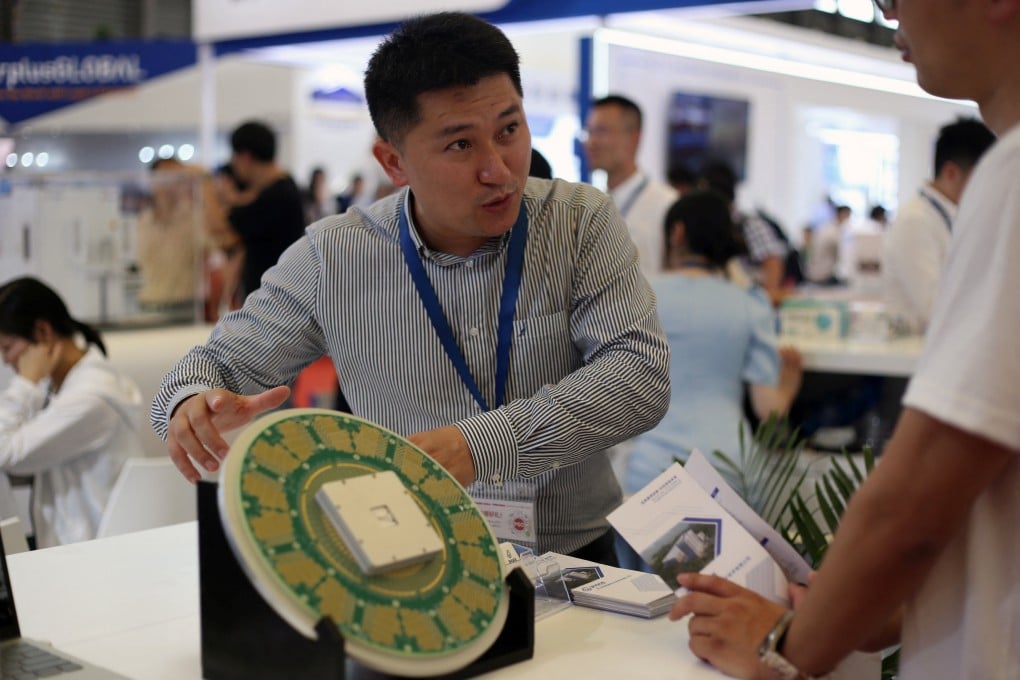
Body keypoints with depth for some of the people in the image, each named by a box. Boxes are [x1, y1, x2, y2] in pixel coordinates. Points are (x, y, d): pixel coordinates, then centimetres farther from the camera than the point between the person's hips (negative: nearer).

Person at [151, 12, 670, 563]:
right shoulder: (332, 259, -2)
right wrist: (193, 402, -16)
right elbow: (223, 363, 9)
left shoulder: (582, 222, -3)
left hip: (575, 557, -2)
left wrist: (484, 443, -26)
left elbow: (642, 375, -13)